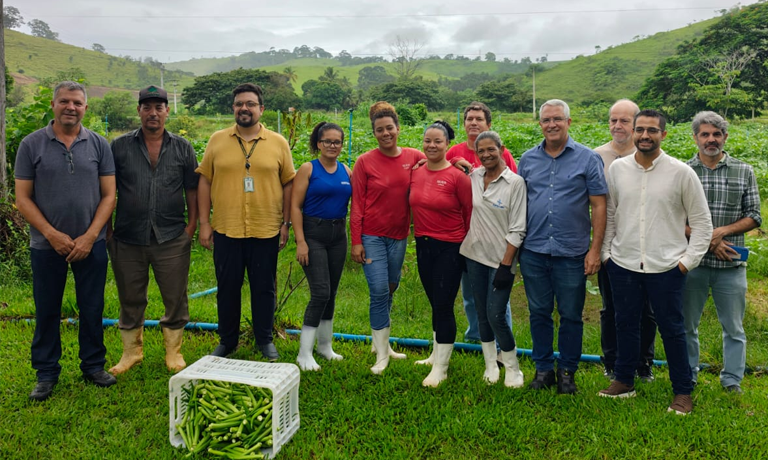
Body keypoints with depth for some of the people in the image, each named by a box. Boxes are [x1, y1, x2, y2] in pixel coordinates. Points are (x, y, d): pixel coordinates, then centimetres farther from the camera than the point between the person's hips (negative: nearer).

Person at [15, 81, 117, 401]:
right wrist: (52, 235, -11)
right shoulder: (31, 145, 0)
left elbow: (108, 195, 1)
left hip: (90, 243, 1)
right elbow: (22, 198, -1)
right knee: (46, 311, 8)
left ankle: (93, 366, 24)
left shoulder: (99, 145, 3)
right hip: (46, 245, 0)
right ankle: (46, 374, 22)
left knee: (92, 309, 8)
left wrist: (89, 237, -9)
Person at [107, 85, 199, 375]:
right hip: (128, 239, 0)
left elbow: (192, 189, 7)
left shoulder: (182, 148, 6)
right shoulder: (120, 147, 4)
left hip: (172, 239, 0)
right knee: (131, 299, 12)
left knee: (175, 298, 6)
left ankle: (174, 351, 24)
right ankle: (131, 351, 29)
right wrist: (106, 229, 3)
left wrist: (192, 225, 0)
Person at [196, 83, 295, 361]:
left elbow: (288, 184, 5)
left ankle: (265, 341, 27)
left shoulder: (278, 143, 3)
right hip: (225, 231, 1)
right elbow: (205, 182, 5)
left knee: (264, 288, 10)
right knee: (227, 288, 12)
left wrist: (286, 223, 1)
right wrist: (204, 223, 1)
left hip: (266, 232, -1)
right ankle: (227, 341, 28)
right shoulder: (217, 140, 4)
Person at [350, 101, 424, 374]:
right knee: (379, 291, -6)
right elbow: (357, 205, -6)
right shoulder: (365, 162, -7)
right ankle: (382, 354, 8)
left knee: (390, 289, 15)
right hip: (372, 236, -3)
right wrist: (356, 241, -8)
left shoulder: (414, 158, -1)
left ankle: (381, 341, 33)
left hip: (399, 235, 4)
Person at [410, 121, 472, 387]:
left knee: (443, 306, -2)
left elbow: (471, 214, -7)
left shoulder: (457, 176, -13)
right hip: (423, 245, 6)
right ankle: (439, 354, 34)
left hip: (450, 248, -5)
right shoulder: (415, 173, 3)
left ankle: (440, 368, 10)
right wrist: (419, 236, 12)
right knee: (435, 305, 17)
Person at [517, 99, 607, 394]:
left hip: (572, 253, -2)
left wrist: (595, 250, -8)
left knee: (571, 316, 8)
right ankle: (543, 368, 26)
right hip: (533, 251, 3)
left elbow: (599, 206, -3)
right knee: (539, 313, 11)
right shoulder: (528, 159, 8)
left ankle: (567, 371, 24)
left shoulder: (588, 158, -1)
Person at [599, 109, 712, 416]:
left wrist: (690, 259, -6)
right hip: (623, 264, 3)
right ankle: (624, 381, 30)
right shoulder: (617, 168, 2)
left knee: (672, 329, 7)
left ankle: (683, 392, 23)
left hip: (666, 267, -3)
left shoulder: (681, 172, -6)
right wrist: (605, 251, 7)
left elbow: (701, 221, 0)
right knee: (626, 324, 14)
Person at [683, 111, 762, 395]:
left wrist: (722, 231, -13)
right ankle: (687, 378, 27)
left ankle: (732, 381, 26)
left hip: (731, 265, 1)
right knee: (686, 325, 11)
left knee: (734, 328, 10)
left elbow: (754, 217, 3)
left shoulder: (744, 172, 4)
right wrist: (706, 240, -13)